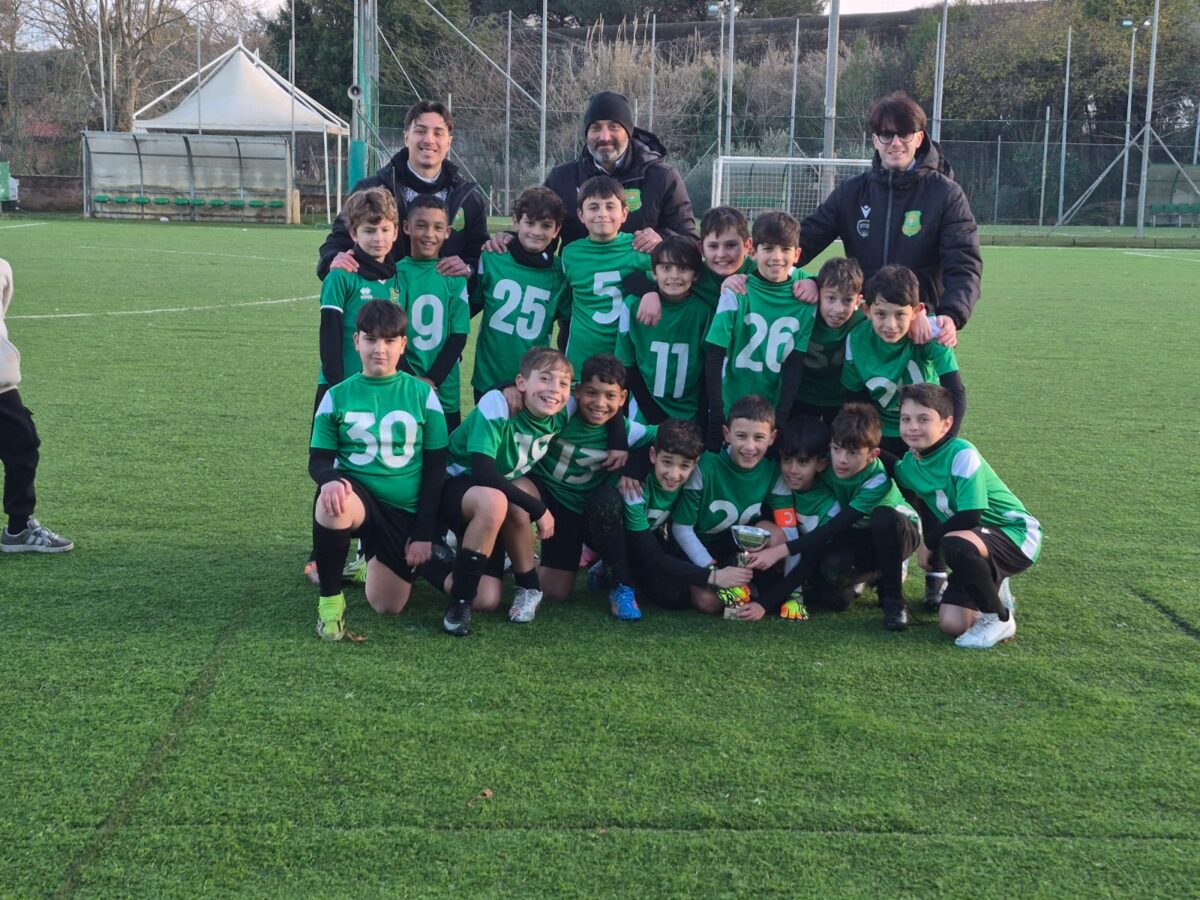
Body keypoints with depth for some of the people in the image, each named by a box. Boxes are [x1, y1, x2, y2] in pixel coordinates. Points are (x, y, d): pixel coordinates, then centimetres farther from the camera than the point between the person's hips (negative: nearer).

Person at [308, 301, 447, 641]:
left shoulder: (422, 394, 1)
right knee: (332, 504, -38)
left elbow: (436, 468, 2)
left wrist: (424, 533, -3)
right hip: (358, 497, -1)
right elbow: (319, 460, 1)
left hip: (406, 512, 1)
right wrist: (330, 480, -25)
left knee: (388, 607, -3)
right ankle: (329, 599, -15)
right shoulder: (337, 396, 1)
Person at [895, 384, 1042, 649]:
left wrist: (929, 543, -16)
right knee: (952, 625, -7)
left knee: (955, 544, -38)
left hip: (1016, 535, -7)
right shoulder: (909, 464, -2)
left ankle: (1000, 619, -14)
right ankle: (995, 592, 27)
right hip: (974, 541, 7)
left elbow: (970, 516, -26)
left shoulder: (962, 454, -23)